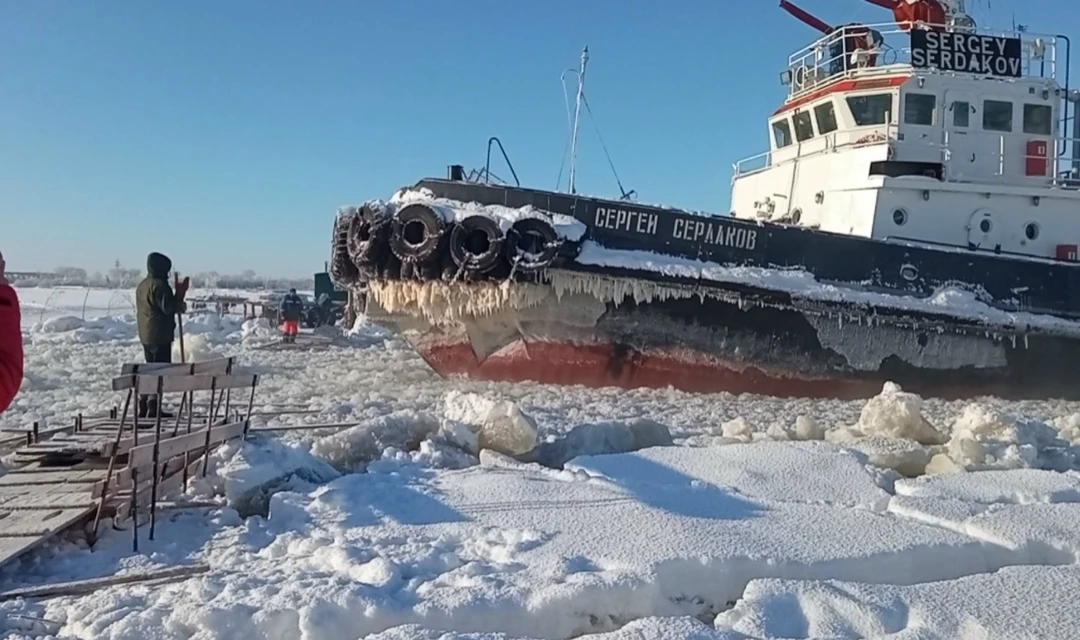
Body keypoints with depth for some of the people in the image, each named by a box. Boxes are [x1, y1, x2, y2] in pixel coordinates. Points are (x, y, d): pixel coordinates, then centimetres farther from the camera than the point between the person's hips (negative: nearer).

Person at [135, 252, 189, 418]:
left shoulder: (141, 285, 15)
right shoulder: (159, 285, -16)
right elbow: (168, 307, -20)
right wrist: (180, 294, -10)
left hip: (145, 335, 10)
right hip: (160, 335, -9)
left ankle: (144, 407, 19)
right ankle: (153, 409, -7)